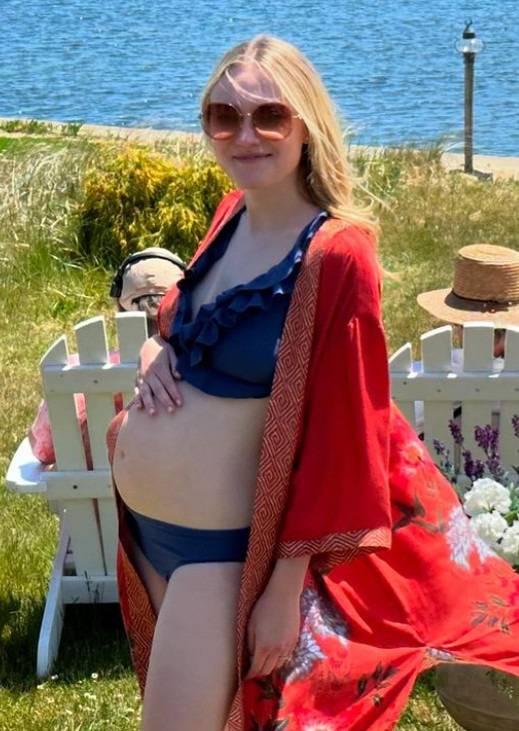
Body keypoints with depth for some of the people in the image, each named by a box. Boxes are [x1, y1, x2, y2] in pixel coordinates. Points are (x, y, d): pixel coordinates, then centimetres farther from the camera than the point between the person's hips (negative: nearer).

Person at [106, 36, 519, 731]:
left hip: (217, 544, -8)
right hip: (143, 521, 8)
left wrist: (286, 586, -16)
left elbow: (338, 439, -19)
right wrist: (156, 350, -5)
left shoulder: (336, 255, -21)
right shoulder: (231, 214, 0)